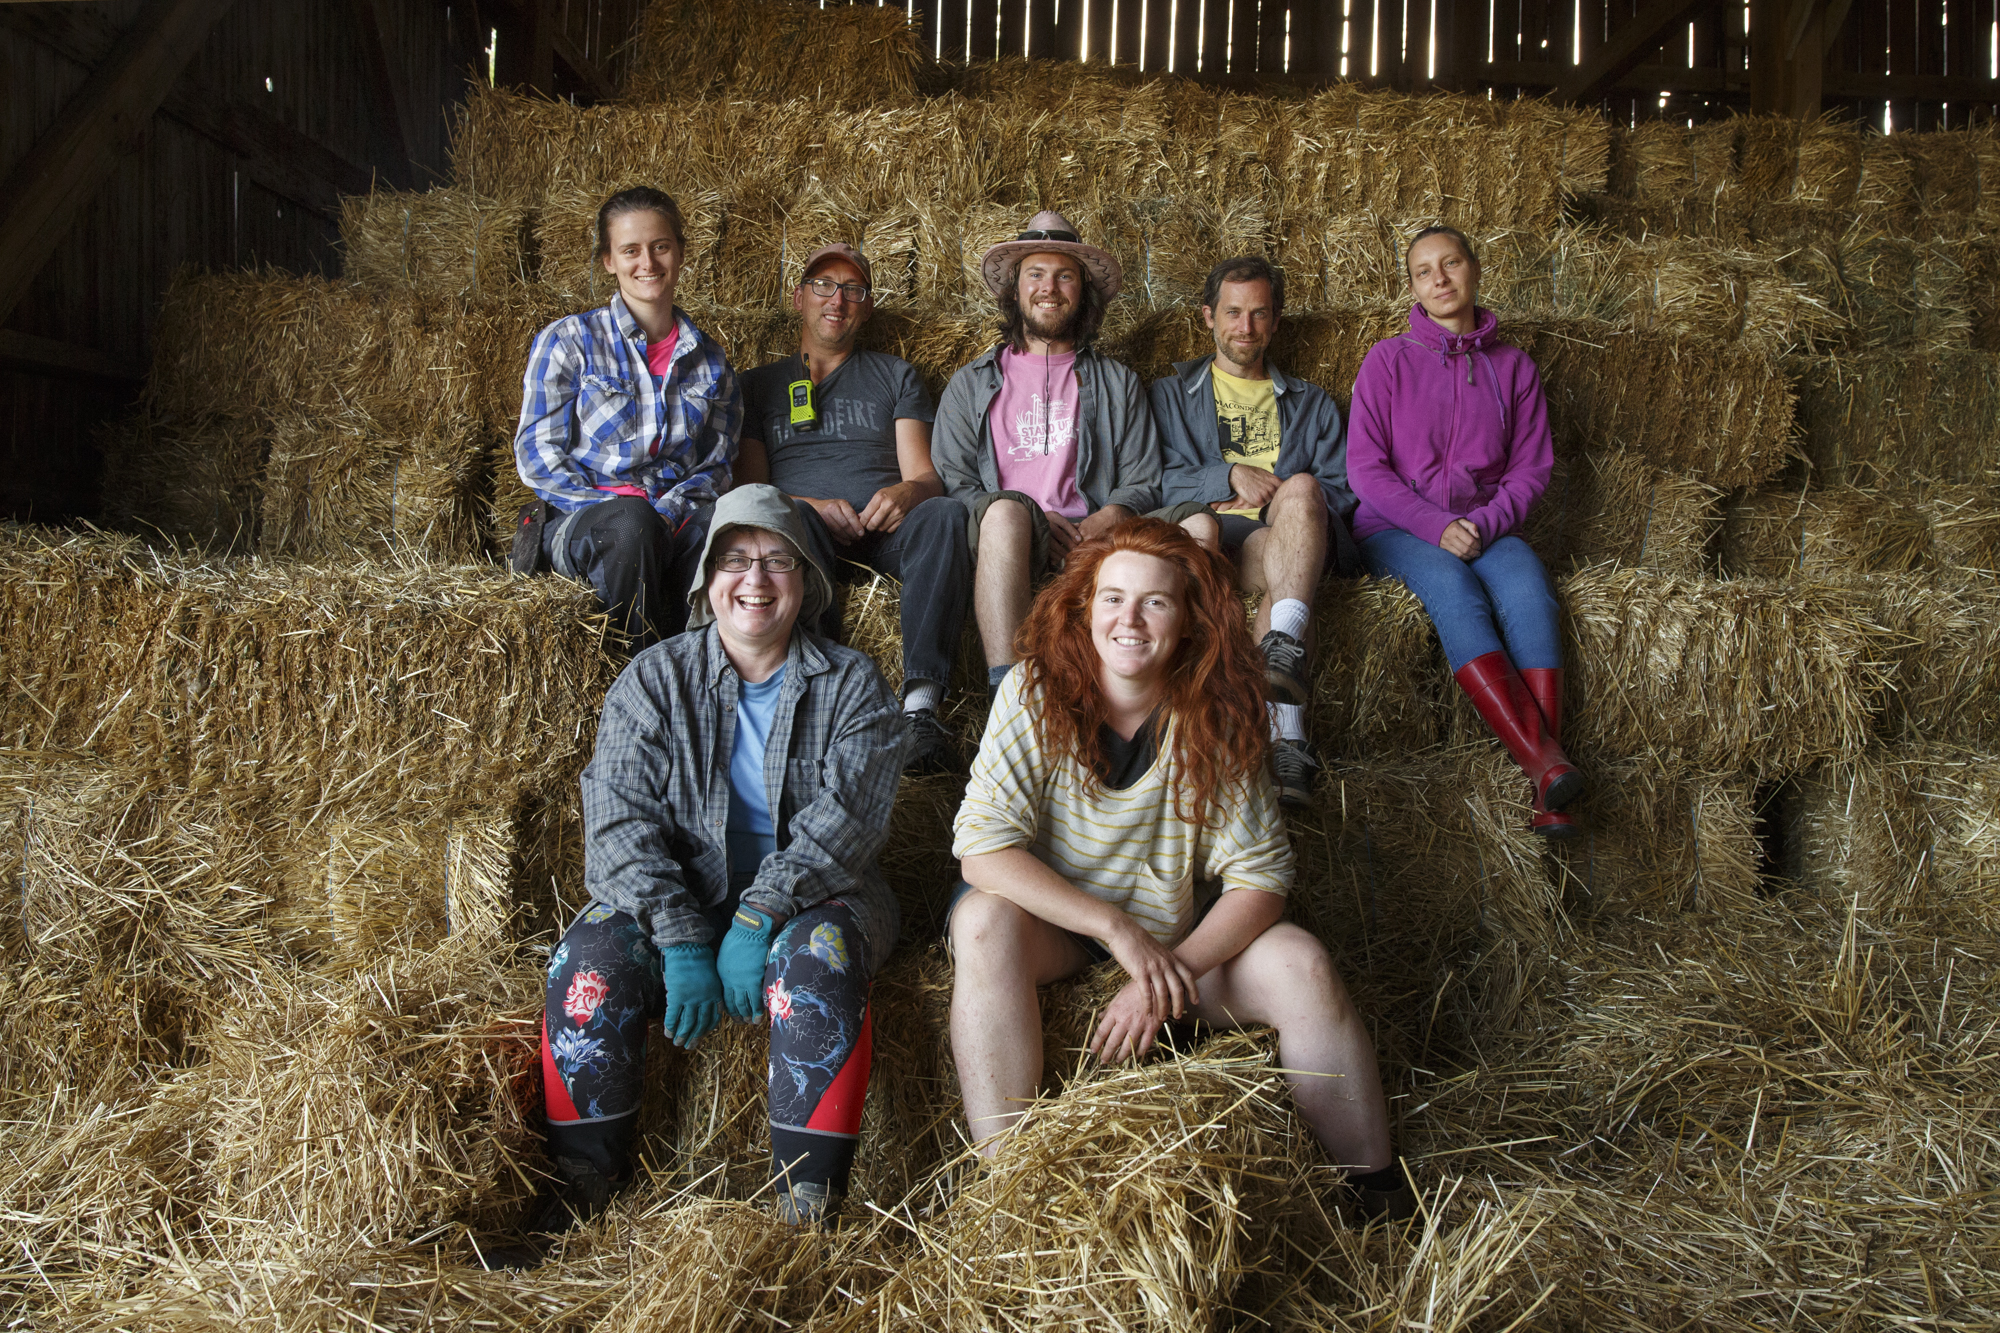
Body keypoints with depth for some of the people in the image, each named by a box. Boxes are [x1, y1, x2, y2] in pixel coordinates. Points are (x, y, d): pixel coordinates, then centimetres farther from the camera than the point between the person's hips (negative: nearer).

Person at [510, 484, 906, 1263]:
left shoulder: (851, 686, 2)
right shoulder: (653, 680, 4)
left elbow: (844, 822, -12)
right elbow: (619, 825, -8)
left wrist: (761, 916, -26)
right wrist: (683, 942, -22)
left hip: (813, 898, -1)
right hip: (681, 897, 2)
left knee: (814, 957, -34)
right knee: (592, 956, -26)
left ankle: (809, 1199, -26)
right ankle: (582, 1182, -11)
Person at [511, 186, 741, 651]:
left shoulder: (708, 360, 16)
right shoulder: (568, 341, 6)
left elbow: (718, 464, 13)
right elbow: (536, 455, 0)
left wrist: (668, 511, -9)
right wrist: (611, 507, -15)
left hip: (674, 523, 2)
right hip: (576, 525, -2)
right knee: (632, 520, -39)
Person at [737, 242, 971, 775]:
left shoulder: (895, 376, 27)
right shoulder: (761, 385, 25)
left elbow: (925, 475, 13)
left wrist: (907, 492, -13)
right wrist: (813, 506, -10)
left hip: (886, 526, 1)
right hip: (813, 525, -1)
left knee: (946, 512, -34)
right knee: (790, 518, -38)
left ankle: (920, 703, -47)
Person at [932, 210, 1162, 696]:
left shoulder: (1118, 384, 24)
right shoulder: (971, 384, 24)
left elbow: (1142, 484, 14)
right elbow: (951, 481, 12)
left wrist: (1099, 525, -11)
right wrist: (1030, 524, -7)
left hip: (1088, 541, 0)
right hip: (995, 534, 0)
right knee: (1006, 510, -37)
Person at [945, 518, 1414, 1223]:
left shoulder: (1215, 720, -14)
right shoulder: (1036, 694, -18)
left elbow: (1261, 876, -15)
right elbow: (982, 847, -23)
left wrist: (1169, 978, -28)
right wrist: (1118, 930, -30)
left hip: (1179, 934, 1)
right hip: (1053, 921, -1)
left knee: (1300, 963, -22)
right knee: (984, 921, -32)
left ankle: (1379, 1194, -6)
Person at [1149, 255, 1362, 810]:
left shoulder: (1311, 403, 31)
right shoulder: (1171, 393, 27)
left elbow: (1342, 492, 17)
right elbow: (1154, 479, 10)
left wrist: (1276, 496, -2)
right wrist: (1229, 476, -5)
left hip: (1287, 535, 1)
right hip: (1205, 534, -1)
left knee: (1300, 488, -36)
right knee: (1225, 540, -40)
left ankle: (1282, 654, -56)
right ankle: (1287, 736, -50)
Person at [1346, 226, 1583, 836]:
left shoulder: (1512, 366, 13)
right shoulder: (1388, 359, 5)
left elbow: (1531, 467, 10)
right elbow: (1364, 468, -2)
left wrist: (1484, 524, -10)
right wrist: (1438, 527, -14)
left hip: (1486, 528, 2)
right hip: (1395, 530, -2)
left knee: (1526, 586, -32)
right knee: (1451, 587, -35)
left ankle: (1550, 796, -43)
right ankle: (1544, 761, -44)